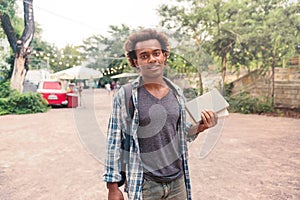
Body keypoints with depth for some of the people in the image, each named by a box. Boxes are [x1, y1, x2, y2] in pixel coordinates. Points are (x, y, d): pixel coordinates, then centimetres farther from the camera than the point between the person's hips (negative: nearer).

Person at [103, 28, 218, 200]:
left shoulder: (177, 92, 3)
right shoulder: (125, 96, -11)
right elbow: (114, 142, -8)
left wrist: (200, 127, -5)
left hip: (178, 182, 5)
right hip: (144, 186, -4)